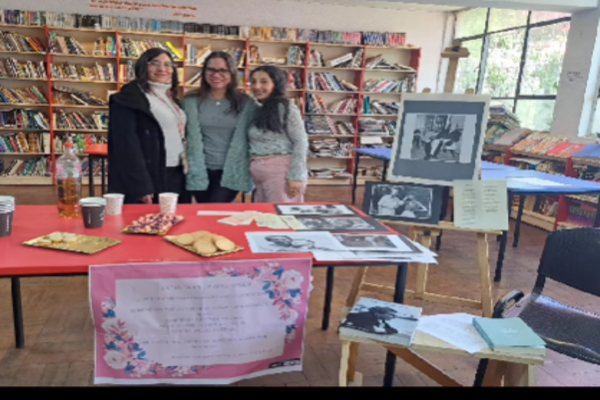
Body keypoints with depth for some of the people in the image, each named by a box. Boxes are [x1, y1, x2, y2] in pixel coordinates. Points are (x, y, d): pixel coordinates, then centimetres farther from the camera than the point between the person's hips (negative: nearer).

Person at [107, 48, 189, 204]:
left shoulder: (171, 98, 17)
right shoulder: (129, 98, -9)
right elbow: (126, 144, -15)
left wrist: (186, 171, 11)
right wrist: (141, 187, -21)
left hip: (176, 176, 8)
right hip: (148, 178, -7)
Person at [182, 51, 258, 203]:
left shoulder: (246, 103, 3)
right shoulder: (190, 102, 4)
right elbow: (190, 139, 4)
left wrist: (249, 173, 0)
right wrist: (193, 171, -3)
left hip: (231, 172, -1)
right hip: (201, 171, 2)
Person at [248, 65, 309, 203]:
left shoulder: (286, 108, -5)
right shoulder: (257, 111, 16)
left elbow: (301, 142, -10)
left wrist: (296, 176, -16)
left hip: (281, 172, -7)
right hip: (260, 175, 7)